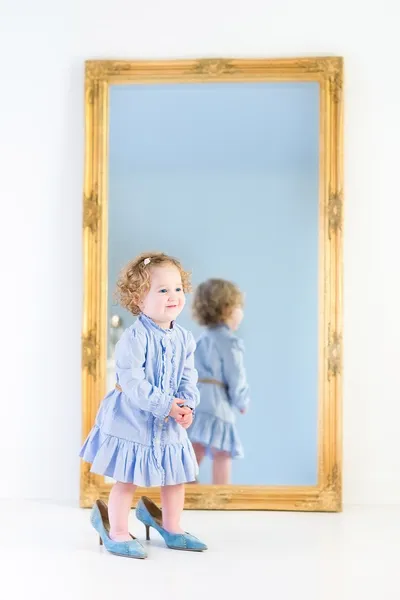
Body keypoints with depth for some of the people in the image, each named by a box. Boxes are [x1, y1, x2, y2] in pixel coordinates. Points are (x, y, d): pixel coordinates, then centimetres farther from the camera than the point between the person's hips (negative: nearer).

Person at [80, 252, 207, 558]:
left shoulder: (184, 339, 1)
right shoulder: (134, 337, -20)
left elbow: (189, 379, 2)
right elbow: (132, 381, -25)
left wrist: (187, 406, -16)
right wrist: (165, 405, -26)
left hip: (170, 424, 7)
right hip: (132, 419, -6)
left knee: (177, 475, 15)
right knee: (127, 479, 2)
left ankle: (172, 528, 33)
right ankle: (118, 533, 19)